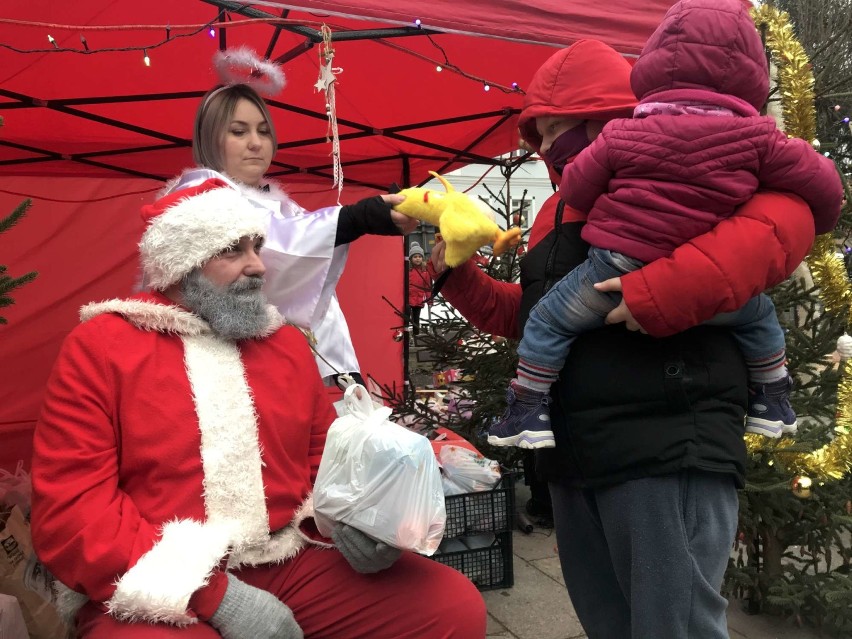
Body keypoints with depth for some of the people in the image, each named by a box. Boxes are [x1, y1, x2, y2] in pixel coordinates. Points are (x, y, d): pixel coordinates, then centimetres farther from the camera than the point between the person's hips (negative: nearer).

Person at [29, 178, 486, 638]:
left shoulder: (285, 341, 13)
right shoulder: (99, 347, -2)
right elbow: (70, 512, -9)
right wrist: (218, 597, -17)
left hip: (290, 565, 5)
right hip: (161, 593, -4)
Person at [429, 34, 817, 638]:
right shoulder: (556, 211, 20)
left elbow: (787, 217, -21)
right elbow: (529, 315, 25)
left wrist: (671, 288, -31)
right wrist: (457, 274, 13)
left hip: (668, 449, -8)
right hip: (574, 458, 9)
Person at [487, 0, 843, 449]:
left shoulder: (622, 136, -1)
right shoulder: (757, 137, 1)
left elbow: (576, 188, 6)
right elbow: (822, 183, 6)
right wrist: (814, 224, 27)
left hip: (617, 276, -2)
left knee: (547, 321, 16)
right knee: (758, 315, 31)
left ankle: (528, 411, 12)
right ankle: (773, 403, 37)